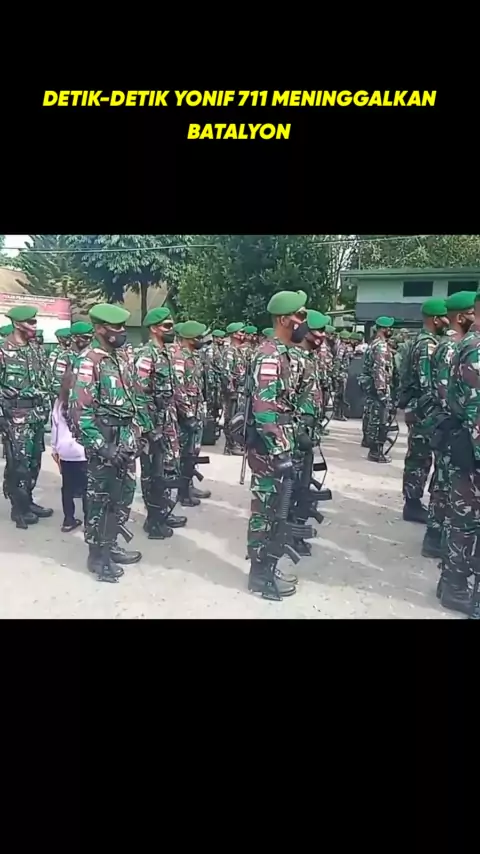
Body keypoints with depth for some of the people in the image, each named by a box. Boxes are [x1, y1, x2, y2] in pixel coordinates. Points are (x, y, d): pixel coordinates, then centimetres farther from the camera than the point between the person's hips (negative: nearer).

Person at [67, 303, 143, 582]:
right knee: (100, 498, 4)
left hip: (126, 439, 8)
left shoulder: (122, 357, 10)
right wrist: (99, 446, -22)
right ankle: (98, 555, 19)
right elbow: (79, 408, -20)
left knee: (123, 495, 16)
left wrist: (137, 430, 13)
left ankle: (111, 545, 32)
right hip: (105, 441, -8)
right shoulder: (88, 361, -15)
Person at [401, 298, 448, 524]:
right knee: (419, 458, -3)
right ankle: (413, 505, 6)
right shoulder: (428, 344, -17)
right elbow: (428, 385, -24)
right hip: (423, 410, -10)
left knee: (419, 458, 14)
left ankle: (413, 503, 22)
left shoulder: (422, 341, 16)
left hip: (418, 408, 10)